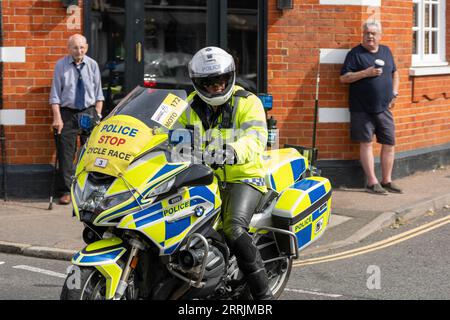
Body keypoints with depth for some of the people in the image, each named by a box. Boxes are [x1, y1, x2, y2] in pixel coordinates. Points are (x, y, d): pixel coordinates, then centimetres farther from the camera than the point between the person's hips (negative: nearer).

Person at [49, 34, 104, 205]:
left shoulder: (92, 65, 2)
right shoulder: (61, 65, -4)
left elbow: (98, 94, 7)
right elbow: (55, 94, -5)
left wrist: (98, 115, 1)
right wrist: (57, 118, -12)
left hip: (89, 112, 2)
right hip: (67, 113, -2)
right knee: (66, 154, -2)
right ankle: (65, 191, 5)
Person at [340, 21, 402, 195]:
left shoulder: (386, 51, 12)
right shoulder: (355, 53, -4)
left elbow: (394, 73, 22)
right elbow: (344, 77, -10)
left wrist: (394, 94, 9)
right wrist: (366, 73, -19)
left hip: (384, 108, 5)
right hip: (362, 109, -5)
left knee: (389, 143, 5)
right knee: (366, 143, -1)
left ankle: (387, 181, 16)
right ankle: (372, 182, 5)